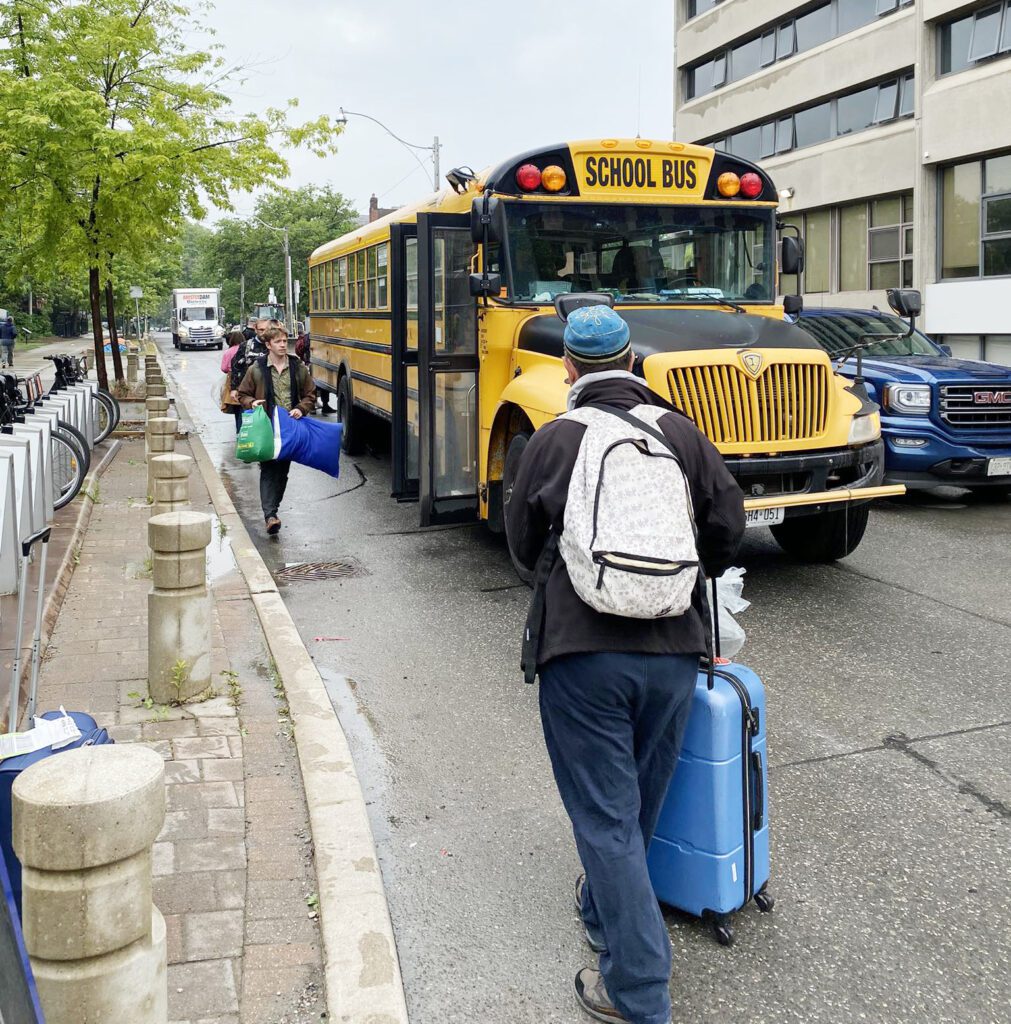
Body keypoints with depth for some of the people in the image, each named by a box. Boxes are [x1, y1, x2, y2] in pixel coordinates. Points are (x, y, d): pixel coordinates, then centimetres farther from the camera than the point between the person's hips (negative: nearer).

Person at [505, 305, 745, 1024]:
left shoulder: (554, 440, -1)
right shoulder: (680, 431, 4)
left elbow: (524, 545, 8)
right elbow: (728, 523, 6)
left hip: (584, 652, -3)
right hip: (674, 649, 4)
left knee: (605, 815, 4)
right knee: (641, 799, 22)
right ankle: (604, 912, 44)